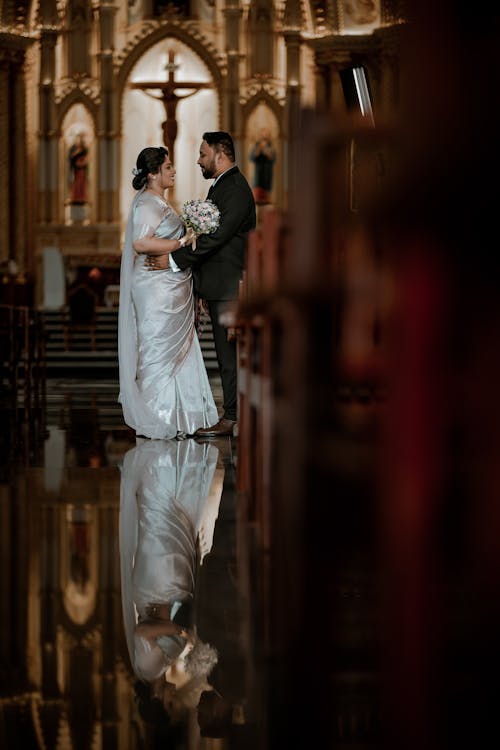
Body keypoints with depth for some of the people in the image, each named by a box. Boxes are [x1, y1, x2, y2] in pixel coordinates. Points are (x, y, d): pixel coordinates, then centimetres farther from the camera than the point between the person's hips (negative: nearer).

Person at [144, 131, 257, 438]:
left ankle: (231, 420, -5)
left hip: (228, 286, -10)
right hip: (221, 288, 10)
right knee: (230, 355, 11)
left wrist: (174, 260, -19)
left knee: (230, 354, -7)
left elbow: (216, 236, -22)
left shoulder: (236, 190, -15)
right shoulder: (222, 186, 19)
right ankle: (237, 415, 15)